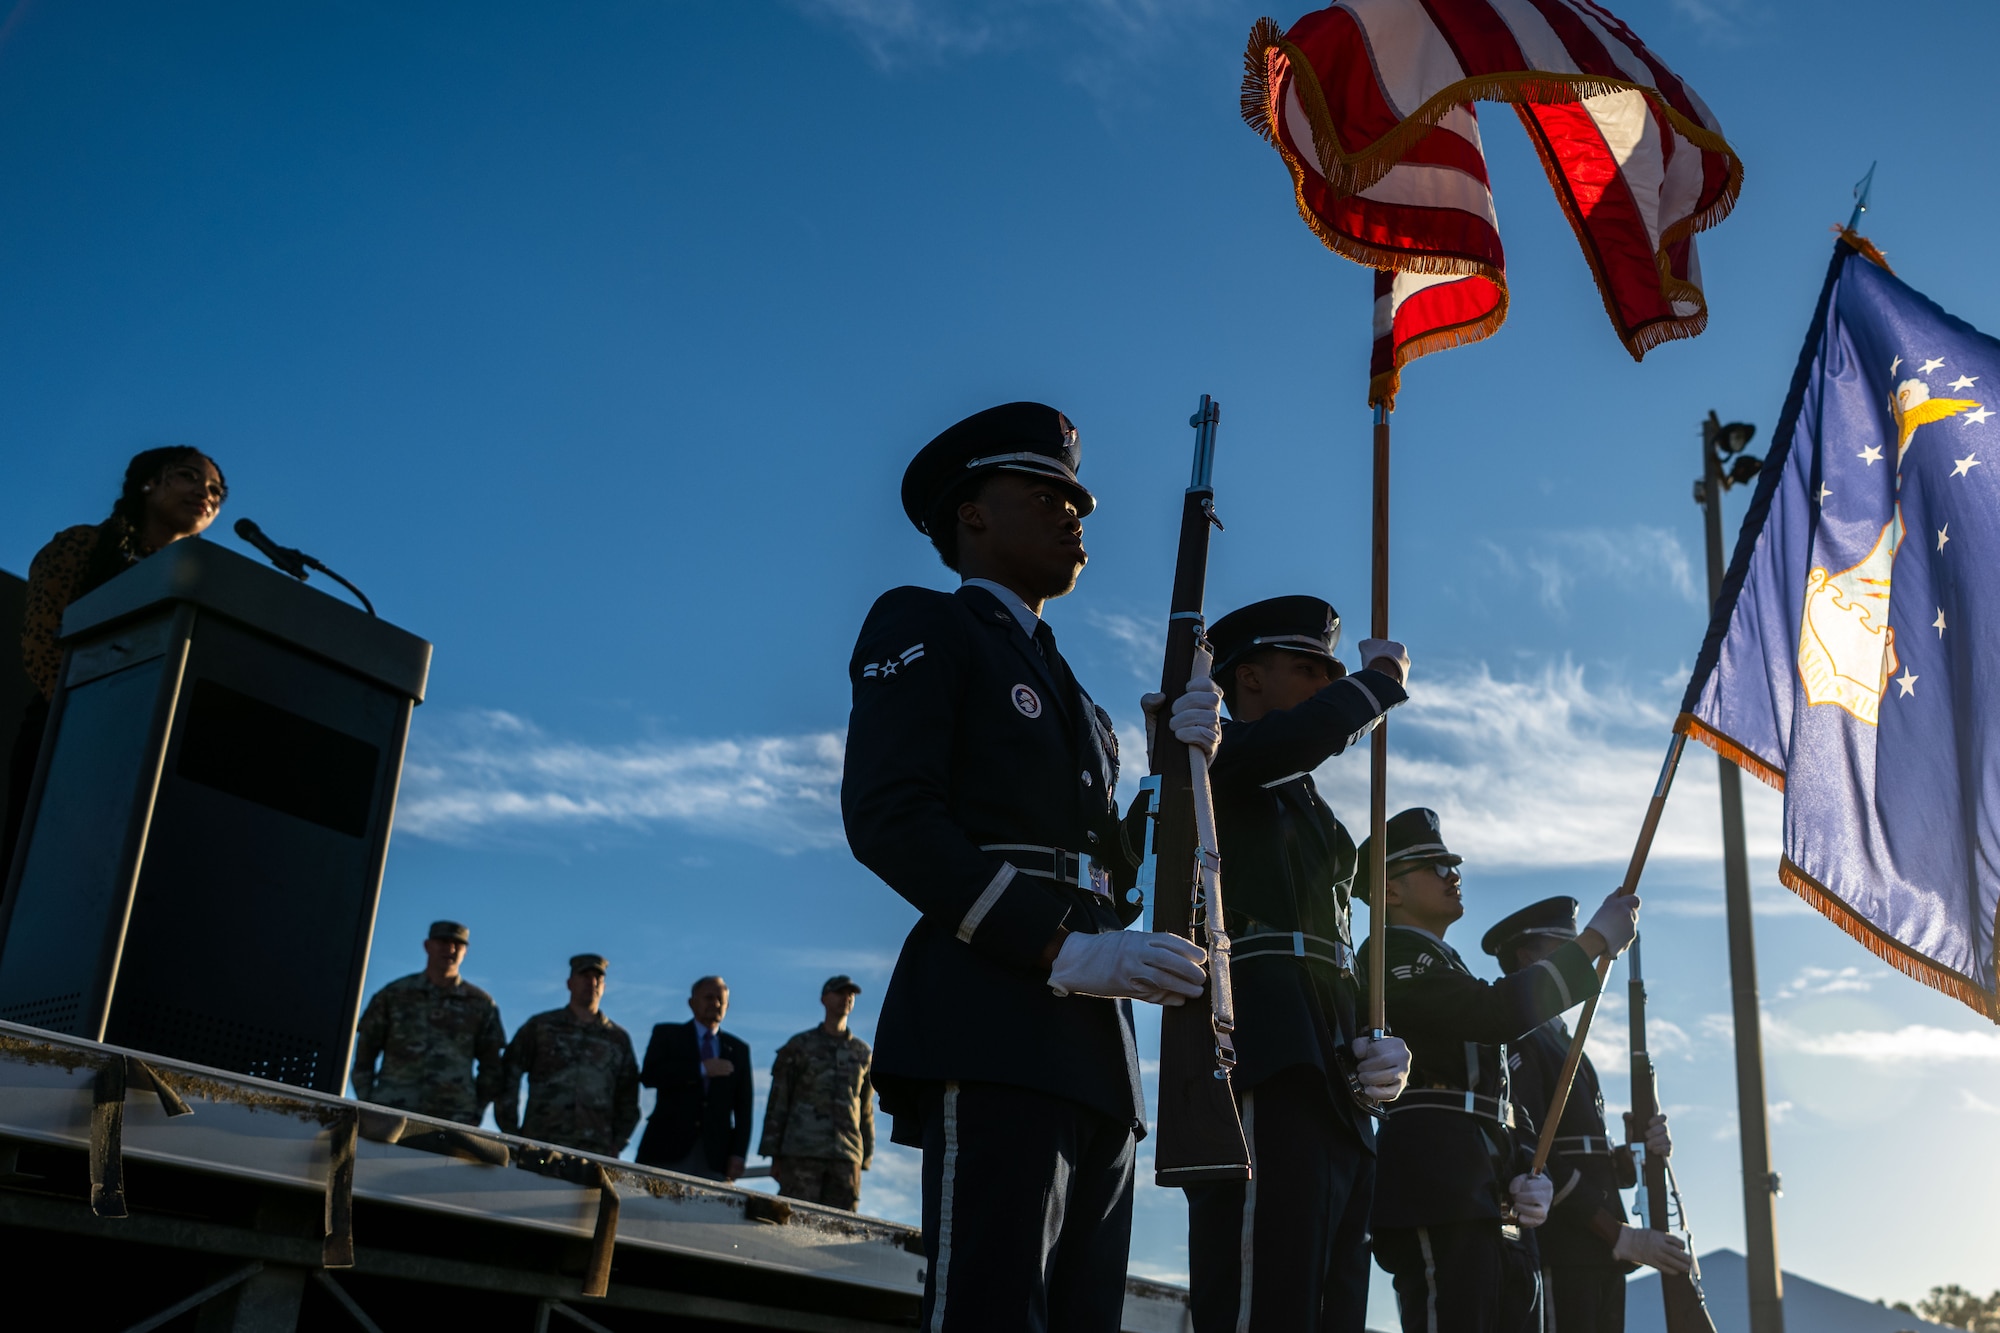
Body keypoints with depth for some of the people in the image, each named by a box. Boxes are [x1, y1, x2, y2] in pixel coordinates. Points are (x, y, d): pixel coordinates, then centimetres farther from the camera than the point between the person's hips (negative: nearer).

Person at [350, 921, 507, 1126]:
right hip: (392, 1113, 0)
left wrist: (476, 1111, 7)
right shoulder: (393, 995, 12)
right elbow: (364, 1055, 14)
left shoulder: (480, 1004, 13)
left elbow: (491, 1068, 17)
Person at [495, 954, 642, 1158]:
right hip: (540, 1146, -1)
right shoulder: (541, 1026, 14)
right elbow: (508, 1075, 11)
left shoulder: (618, 1039, 18)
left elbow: (628, 1098, 21)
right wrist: (511, 1131, 3)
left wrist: (618, 1143, 9)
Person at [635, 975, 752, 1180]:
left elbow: (743, 1107, 13)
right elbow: (649, 1075, -6)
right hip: (668, 1149, -1)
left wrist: (738, 1154, 1)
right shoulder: (666, 1035, 12)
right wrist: (701, 1069, -9)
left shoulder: (738, 1049, 18)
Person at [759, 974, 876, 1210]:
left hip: (846, 1156, 2)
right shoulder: (799, 1046, 11)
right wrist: (774, 1154, 2)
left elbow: (866, 1110, 18)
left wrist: (865, 1159, 11)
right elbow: (778, 1100, 9)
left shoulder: (862, 1052, 18)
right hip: (801, 1152, -2)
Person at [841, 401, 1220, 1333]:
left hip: (1093, 1052, 8)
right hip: (992, 1027, -8)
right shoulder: (923, 628, 6)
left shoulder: (1069, 694, 30)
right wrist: (1066, 951, -17)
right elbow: (886, 817, -9)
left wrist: (1175, 764, 5)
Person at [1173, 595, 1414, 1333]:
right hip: (1262, 1079, -9)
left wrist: (1381, 1045, 6)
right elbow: (1297, 740, -18)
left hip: (1334, 1089, 9)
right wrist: (1380, 678, 0)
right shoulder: (1207, 753, 5)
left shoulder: (1310, 811, 30)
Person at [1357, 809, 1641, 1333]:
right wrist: (1595, 942, -10)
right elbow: (1500, 1011, -17)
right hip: (1439, 1195, -10)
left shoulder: (1447, 966, 29)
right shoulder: (1392, 954, -1)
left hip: (1494, 1208, 10)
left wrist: (1528, 1177, 7)